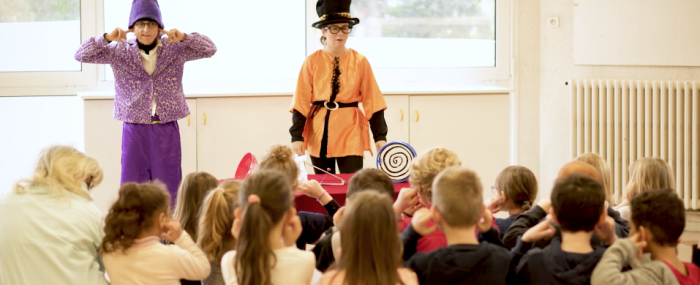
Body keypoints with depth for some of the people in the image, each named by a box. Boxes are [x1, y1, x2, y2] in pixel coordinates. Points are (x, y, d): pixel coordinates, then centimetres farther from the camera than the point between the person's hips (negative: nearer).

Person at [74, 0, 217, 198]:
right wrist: (107, 38, -21)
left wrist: (184, 37, -22)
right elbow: (81, 55, -6)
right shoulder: (120, 52, -1)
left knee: (168, 189, 6)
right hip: (134, 130, 0)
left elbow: (210, 50, -7)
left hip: (167, 130, 0)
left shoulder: (175, 49, -1)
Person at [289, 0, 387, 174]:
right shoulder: (312, 62, -1)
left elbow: (372, 101, 1)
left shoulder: (360, 62, -1)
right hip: (319, 134, 1)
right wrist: (297, 136, -9)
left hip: (350, 133, -1)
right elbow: (301, 102, -2)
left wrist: (380, 136, -4)